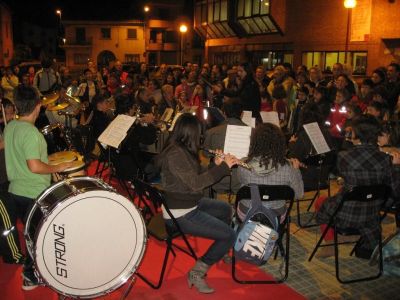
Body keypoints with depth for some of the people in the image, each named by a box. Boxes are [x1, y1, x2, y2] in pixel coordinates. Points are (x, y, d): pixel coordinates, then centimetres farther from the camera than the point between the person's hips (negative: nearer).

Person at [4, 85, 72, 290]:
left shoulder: (10, 127, 2)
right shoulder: (30, 132, -24)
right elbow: (35, 167, -29)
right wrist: (58, 168, -15)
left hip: (16, 189, 8)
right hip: (33, 194, -8)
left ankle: (31, 263, 39)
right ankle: (31, 276, 24)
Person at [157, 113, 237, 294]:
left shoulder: (183, 149, 5)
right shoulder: (175, 154, -25)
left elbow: (197, 178, 10)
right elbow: (195, 183, -29)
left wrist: (217, 165, -2)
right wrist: (223, 166, -23)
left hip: (190, 203, 10)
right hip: (180, 214, -10)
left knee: (226, 210, 25)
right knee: (230, 235, -10)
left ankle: (222, 251, 41)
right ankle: (197, 273, 0)